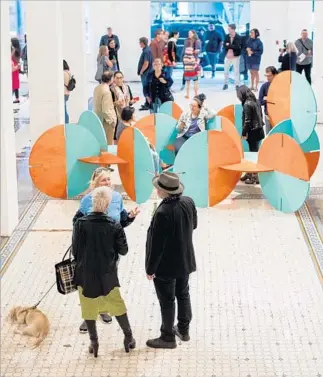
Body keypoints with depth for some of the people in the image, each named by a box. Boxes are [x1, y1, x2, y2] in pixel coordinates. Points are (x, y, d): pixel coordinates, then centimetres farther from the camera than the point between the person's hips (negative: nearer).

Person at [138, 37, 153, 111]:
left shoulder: (146, 51, -20)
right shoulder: (147, 49, 10)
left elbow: (146, 64, -25)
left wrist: (141, 72, -13)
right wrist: (141, 71, 15)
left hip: (146, 73, -10)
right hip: (147, 73, 10)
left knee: (146, 88, -4)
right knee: (147, 88, 16)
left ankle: (147, 105, -1)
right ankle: (147, 103, 25)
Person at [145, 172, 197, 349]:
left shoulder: (163, 212, -31)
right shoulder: (188, 202, -8)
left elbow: (156, 244, -24)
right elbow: (193, 225, 11)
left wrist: (150, 268, -14)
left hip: (166, 265, -7)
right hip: (184, 260, 8)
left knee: (167, 301, 7)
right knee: (183, 295, 22)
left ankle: (168, 337, 20)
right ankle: (183, 329, 38)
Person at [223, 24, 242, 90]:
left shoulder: (238, 37, -11)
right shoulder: (227, 36, 2)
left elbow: (237, 47, -20)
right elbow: (225, 45, -2)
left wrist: (229, 45, -17)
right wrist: (232, 47, -18)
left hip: (235, 56, -4)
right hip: (228, 56, 4)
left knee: (236, 71, 3)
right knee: (226, 70, 9)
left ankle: (237, 84, 11)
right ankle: (226, 84, 21)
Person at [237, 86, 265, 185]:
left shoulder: (247, 104, -16)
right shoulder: (255, 101, 10)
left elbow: (247, 121, -18)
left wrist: (244, 133, -11)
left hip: (253, 132, -9)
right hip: (259, 130, 9)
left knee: (253, 153, -2)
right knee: (254, 152, 14)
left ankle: (255, 176, 3)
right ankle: (250, 173, 23)